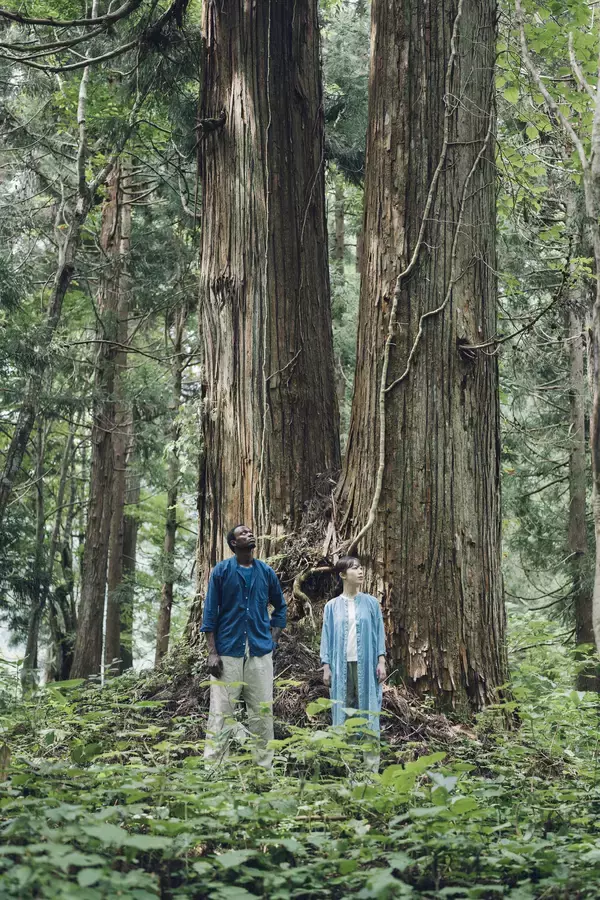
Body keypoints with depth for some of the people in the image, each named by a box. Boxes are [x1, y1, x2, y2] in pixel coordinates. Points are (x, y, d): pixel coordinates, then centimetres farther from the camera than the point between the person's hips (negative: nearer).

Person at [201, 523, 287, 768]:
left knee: (263, 712, 4)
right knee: (221, 712, -5)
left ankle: (263, 768, 12)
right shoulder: (221, 571, 1)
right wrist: (212, 653, -7)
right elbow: (210, 612, 0)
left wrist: (273, 637, 10)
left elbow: (280, 606, 22)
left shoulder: (266, 572, 9)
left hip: (261, 653, 3)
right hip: (228, 652, -3)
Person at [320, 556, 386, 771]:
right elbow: (327, 637, 7)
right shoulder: (332, 606, 6)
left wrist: (381, 662, -2)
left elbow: (379, 633, 6)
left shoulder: (371, 603, 6)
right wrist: (326, 667, 1)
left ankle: (372, 765, 3)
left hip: (366, 664, 0)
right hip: (341, 665, 0)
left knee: (368, 710, -1)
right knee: (343, 712, 2)